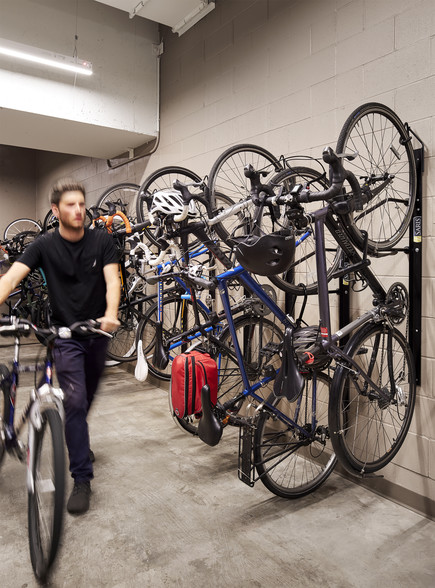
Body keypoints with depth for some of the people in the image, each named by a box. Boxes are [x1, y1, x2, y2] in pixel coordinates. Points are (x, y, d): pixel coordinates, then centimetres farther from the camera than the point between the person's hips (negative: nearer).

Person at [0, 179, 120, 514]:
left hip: (98, 332, 2)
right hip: (66, 335, -2)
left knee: (87, 398, 18)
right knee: (75, 401, -10)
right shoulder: (45, 245, -9)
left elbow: (112, 279, -17)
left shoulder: (102, 241, -5)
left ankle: (79, 442, 48)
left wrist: (111, 314, -37)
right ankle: (82, 479, 1)